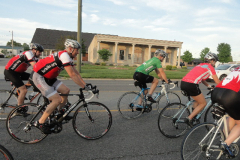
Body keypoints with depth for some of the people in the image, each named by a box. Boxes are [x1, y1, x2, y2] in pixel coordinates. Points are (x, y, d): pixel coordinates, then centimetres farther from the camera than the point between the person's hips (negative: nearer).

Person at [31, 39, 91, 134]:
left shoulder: (68, 57, 9)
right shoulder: (64, 55, -22)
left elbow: (76, 73, 11)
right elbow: (72, 75, -26)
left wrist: (85, 84, 6)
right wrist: (84, 87, -20)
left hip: (48, 77, 10)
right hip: (38, 76, -10)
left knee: (66, 91, 3)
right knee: (57, 99, -16)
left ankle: (60, 113, 20)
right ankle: (40, 123, -5)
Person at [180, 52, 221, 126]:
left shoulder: (201, 65, 28)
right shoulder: (210, 67, 5)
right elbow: (217, 82, 8)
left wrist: (209, 86, 36)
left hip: (183, 83, 8)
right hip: (191, 85, -8)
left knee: (198, 101, 27)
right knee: (203, 103, 10)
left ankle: (192, 118, 28)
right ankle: (189, 119, 2)